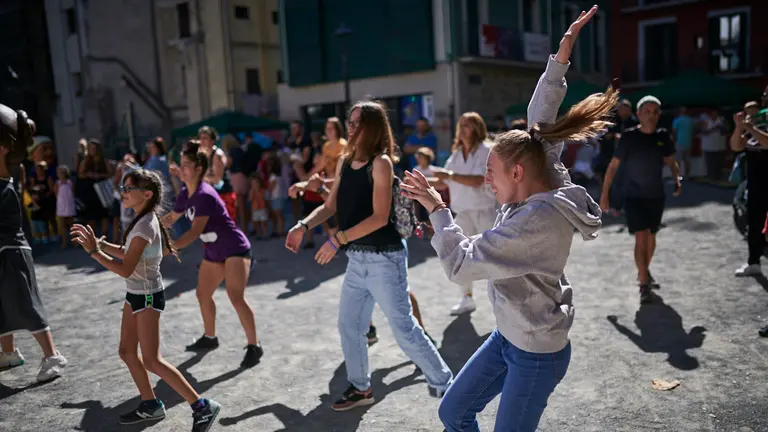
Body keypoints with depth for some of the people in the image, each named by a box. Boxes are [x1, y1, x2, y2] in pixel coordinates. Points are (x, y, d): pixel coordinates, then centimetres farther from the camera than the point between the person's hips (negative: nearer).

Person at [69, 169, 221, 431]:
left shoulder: (145, 225, -22)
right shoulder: (143, 220, 8)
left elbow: (125, 269, -25)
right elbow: (127, 253, 17)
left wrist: (93, 251, -23)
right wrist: (100, 244, 8)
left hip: (147, 296, -10)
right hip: (136, 295, 10)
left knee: (151, 361, -7)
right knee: (127, 351, 16)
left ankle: (202, 407, -2)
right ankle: (151, 406, 29)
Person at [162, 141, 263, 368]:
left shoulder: (204, 195, -25)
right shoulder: (185, 194, 3)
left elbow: (196, 231, -33)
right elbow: (171, 219, 18)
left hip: (235, 249, -10)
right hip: (214, 252, 10)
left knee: (235, 296, -20)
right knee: (203, 294, 17)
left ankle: (254, 346, -10)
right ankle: (210, 337, 36)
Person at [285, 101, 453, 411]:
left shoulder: (381, 162, -14)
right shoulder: (344, 162, 8)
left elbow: (380, 217, -20)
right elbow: (331, 206, 13)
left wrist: (338, 240, -22)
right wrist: (303, 226, -1)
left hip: (384, 258, -8)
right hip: (357, 259, 8)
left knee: (404, 329, -2)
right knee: (348, 325, 15)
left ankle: (445, 384, 17)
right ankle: (360, 388, 33)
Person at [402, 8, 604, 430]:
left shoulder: (537, 220, -32)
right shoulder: (547, 183, -5)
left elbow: (460, 263, -30)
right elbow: (540, 124, 5)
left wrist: (437, 208, -18)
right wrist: (560, 56, 2)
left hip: (537, 353, -9)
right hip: (508, 337, 9)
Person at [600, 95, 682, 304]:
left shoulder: (663, 136, -1)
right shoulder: (629, 136, -11)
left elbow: (671, 161, 12)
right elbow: (613, 165, -8)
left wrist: (678, 178, -9)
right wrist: (604, 194, -10)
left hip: (656, 196, 4)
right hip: (634, 196, -4)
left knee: (651, 237, 16)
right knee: (641, 237, -12)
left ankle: (644, 271, 39)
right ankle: (644, 285, -6)